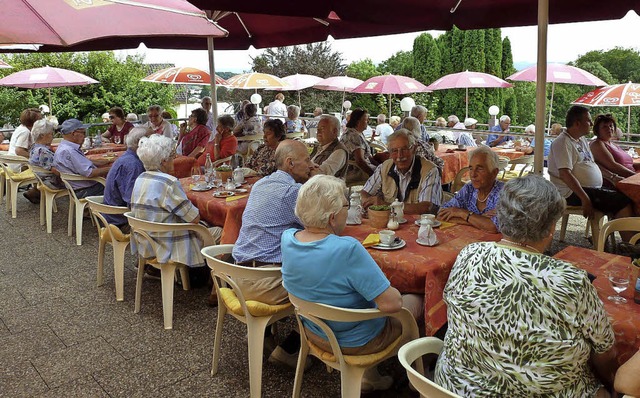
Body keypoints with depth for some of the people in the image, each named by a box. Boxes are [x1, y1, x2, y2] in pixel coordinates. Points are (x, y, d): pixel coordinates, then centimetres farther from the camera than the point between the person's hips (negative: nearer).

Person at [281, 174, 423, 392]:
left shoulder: (287, 238, -13)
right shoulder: (347, 249, -36)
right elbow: (390, 304, -32)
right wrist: (394, 293, -11)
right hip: (355, 341, -6)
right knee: (415, 300, 17)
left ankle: (369, 376, 38)